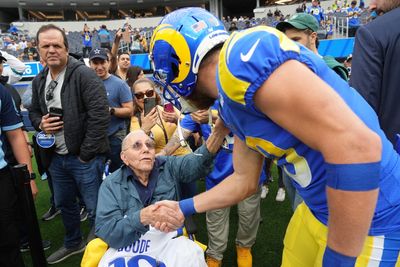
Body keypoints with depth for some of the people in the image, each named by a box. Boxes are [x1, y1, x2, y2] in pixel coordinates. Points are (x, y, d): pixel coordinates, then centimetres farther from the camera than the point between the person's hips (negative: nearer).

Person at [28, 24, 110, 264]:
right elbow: (34, 111, 22)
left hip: (84, 158, -7)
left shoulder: (84, 75, -15)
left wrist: (86, 154, -18)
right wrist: (40, 123, -3)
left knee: (95, 208, 5)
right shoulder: (39, 80, 8)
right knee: (64, 204, 24)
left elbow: (100, 116, -21)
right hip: (56, 157, 8)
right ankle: (74, 244, 47)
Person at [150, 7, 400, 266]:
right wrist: (184, 208, 21)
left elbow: (356, 147, -29)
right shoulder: (232, 102, 6)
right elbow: (245, 180, 16)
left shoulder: (242, 56, -24)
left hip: (373, 219, -8)